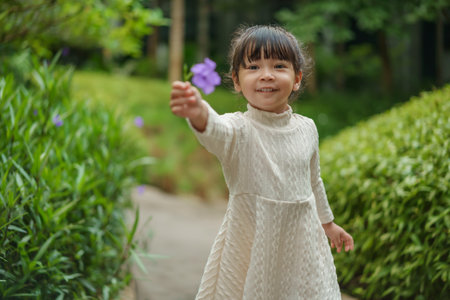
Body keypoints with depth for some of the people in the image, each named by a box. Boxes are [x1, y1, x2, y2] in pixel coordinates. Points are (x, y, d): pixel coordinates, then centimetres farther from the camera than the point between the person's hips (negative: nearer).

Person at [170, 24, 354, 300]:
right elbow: (217, 131, -39)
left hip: (302, 241, 4)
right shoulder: (239, 130, -14)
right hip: (250, 243, -4)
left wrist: (327, 223, 29)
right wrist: (200, 114, -62)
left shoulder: (307, 128, 2)